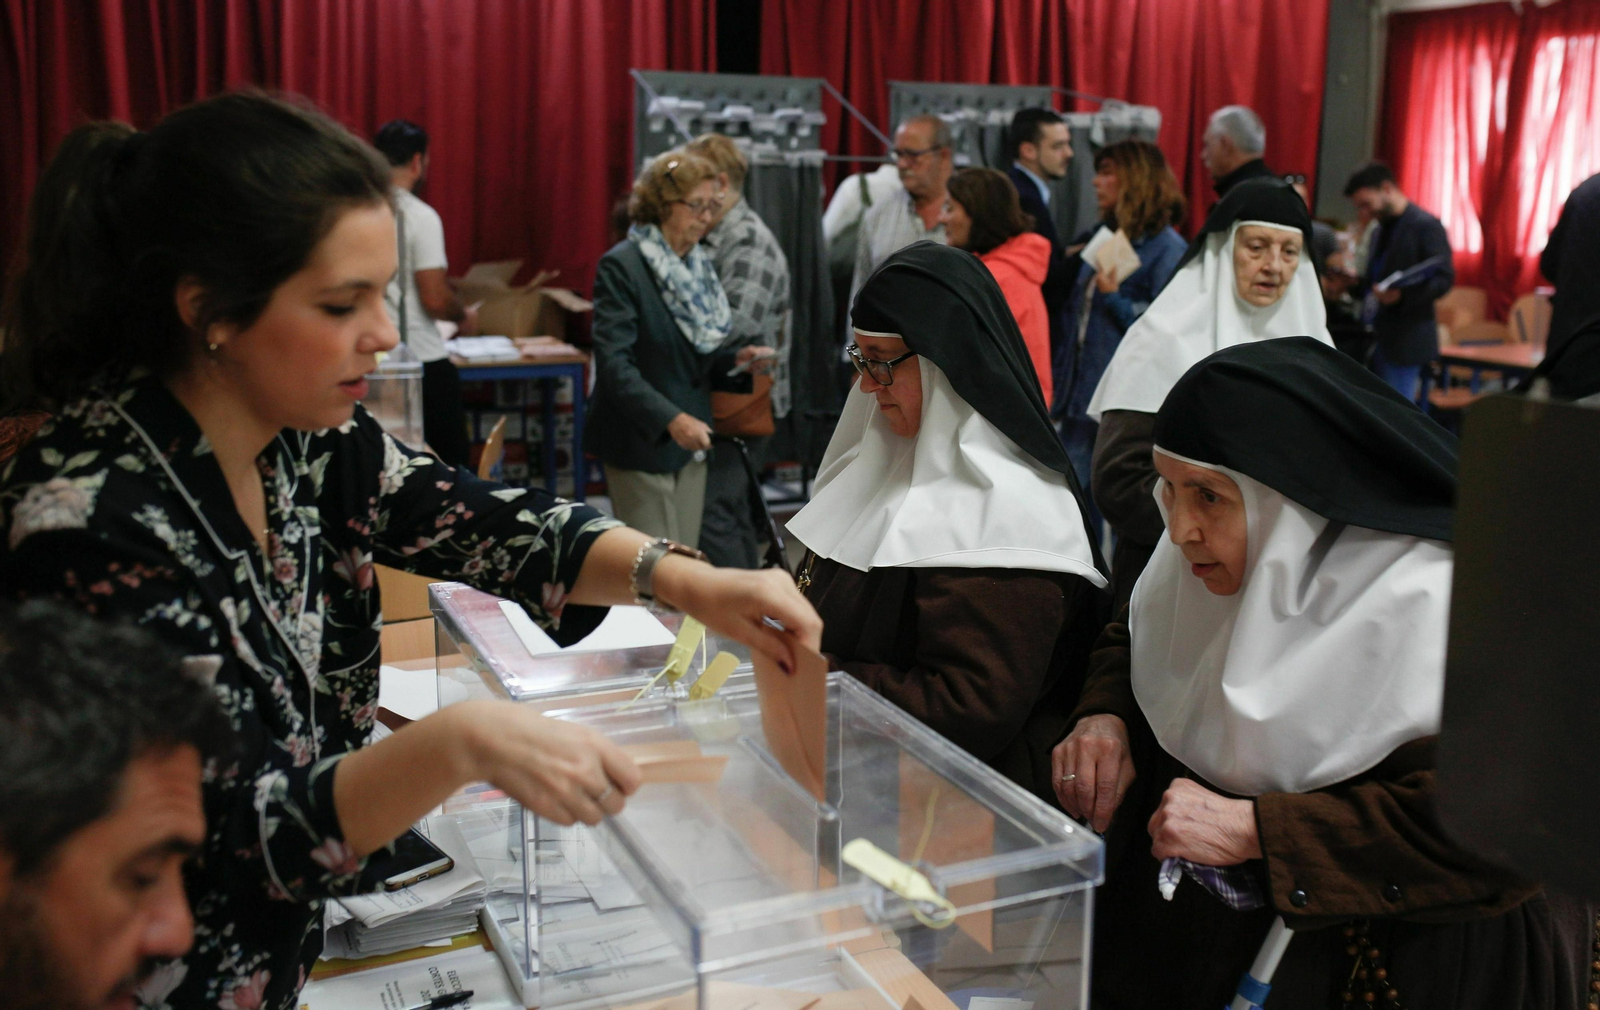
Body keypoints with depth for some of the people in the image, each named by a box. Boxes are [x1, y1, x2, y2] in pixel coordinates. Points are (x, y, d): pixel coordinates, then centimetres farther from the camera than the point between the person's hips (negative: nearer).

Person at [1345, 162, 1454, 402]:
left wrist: (1402, 295, -30)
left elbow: (1444, 278, -15)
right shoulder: (1382, 228, 17)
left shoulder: (1426, 225, -9)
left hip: (1406, 339, -8)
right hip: (1377, 337, 8)